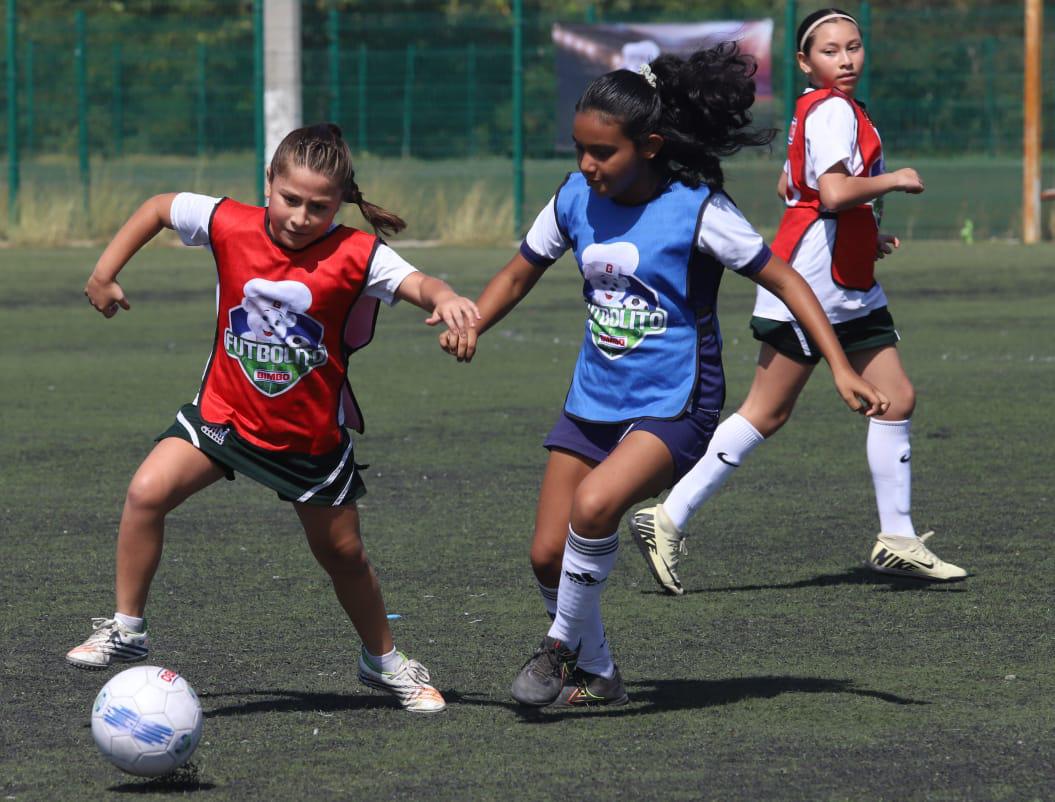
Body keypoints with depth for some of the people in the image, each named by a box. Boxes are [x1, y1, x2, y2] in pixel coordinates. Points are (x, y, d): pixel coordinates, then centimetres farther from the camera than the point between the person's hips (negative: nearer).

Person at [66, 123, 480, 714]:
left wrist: (444, 298, -56)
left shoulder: (355, 255, -18)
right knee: (147, 492, -19)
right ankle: (126, 630, -5)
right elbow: (160, 208, 6)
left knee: (342, 553, 11)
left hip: (312, 432, -1)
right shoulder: (229, 226, -11)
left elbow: (413, 283, -34)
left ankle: (386, 663, 35)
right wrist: (106, 272, 4)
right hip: (225, 412, 1)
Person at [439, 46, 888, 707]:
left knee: (594, 504, -31)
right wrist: (470, 326, -2)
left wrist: (840, 368, -16)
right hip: (593, 399, 6)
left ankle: (563, 645, -8)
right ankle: (597, 675, 24)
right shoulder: (575, 200, 0)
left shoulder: (697, 210, -14)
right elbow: (521, 273, 16)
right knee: (549, 554, 1)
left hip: (673, 405, -6)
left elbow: (784, 280, -9)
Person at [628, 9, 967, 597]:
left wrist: (864, 236, 18)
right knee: (767, 413, -7)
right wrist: (894, 180, -12)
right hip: (808, 283, -10)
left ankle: (898, 540, 11)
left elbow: (791, 187, 24)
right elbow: (833, 192, -27)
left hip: (851, 286, 10)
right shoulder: (833, 111, -14)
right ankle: (669, 521, -3)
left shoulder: (828, 109, 16)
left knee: (896, 397, 6)